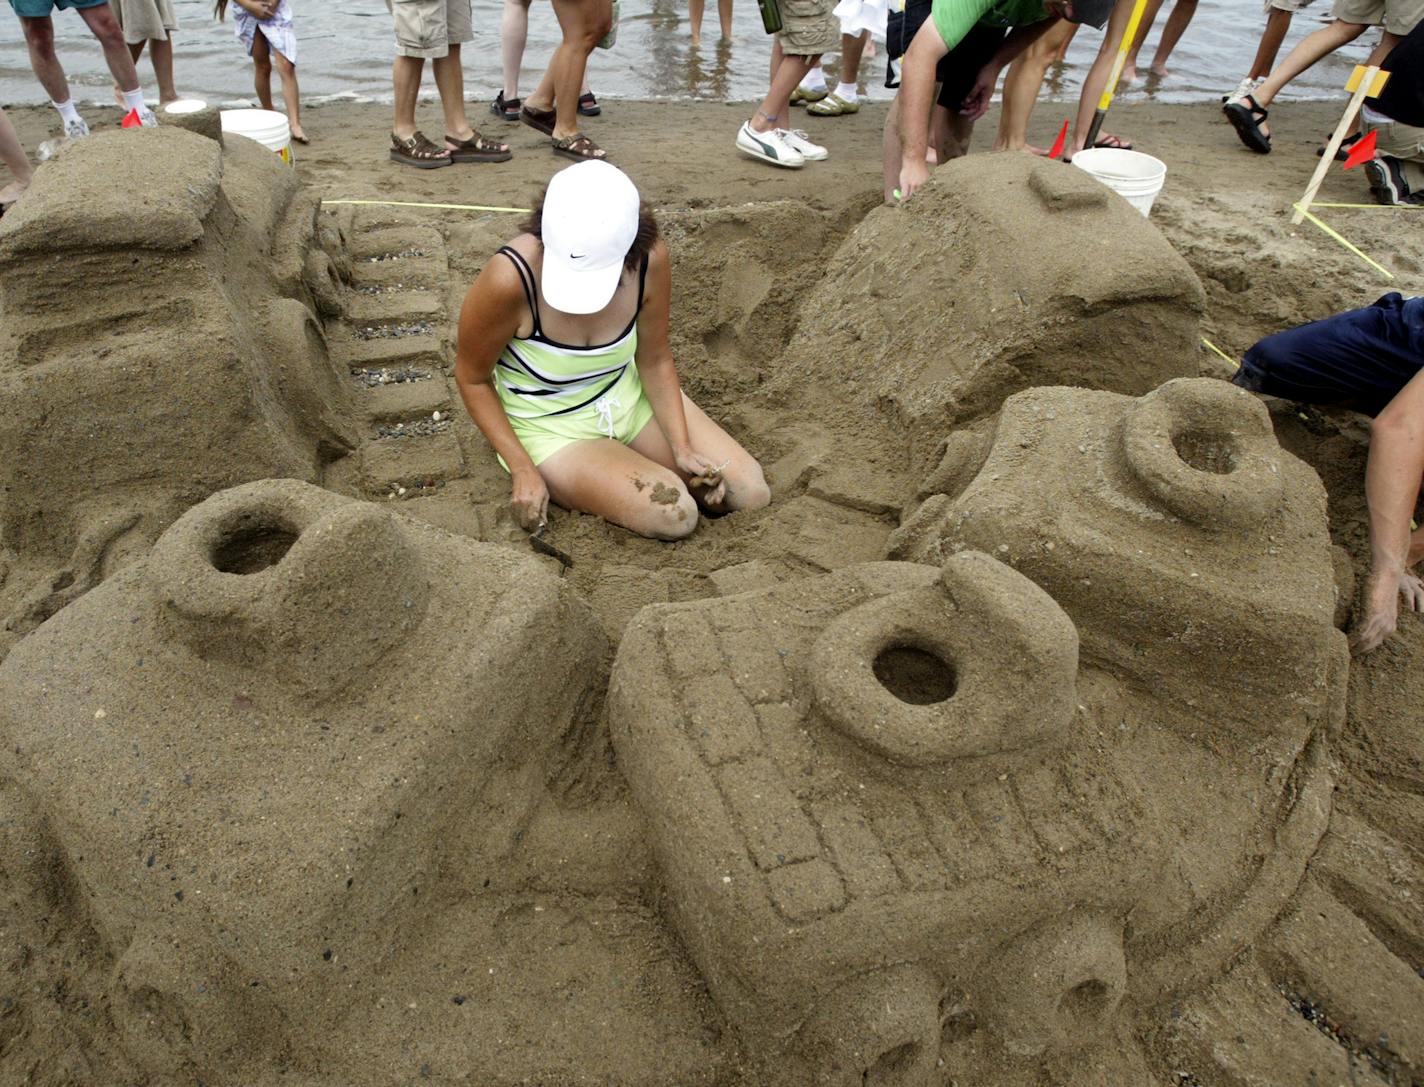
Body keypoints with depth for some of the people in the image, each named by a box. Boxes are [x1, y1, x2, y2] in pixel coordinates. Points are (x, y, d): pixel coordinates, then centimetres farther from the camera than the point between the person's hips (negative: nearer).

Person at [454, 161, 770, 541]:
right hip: (551, 429, -4)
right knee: (674, 516, -25)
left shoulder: (651, 260, -20)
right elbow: (472, 378, -14)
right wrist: (522, 471, -20)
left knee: (751, 493, -3)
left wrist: (682, 448, -15)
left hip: (630, 398, 4)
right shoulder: (510, 278, -31)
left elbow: (655, 361, -5)